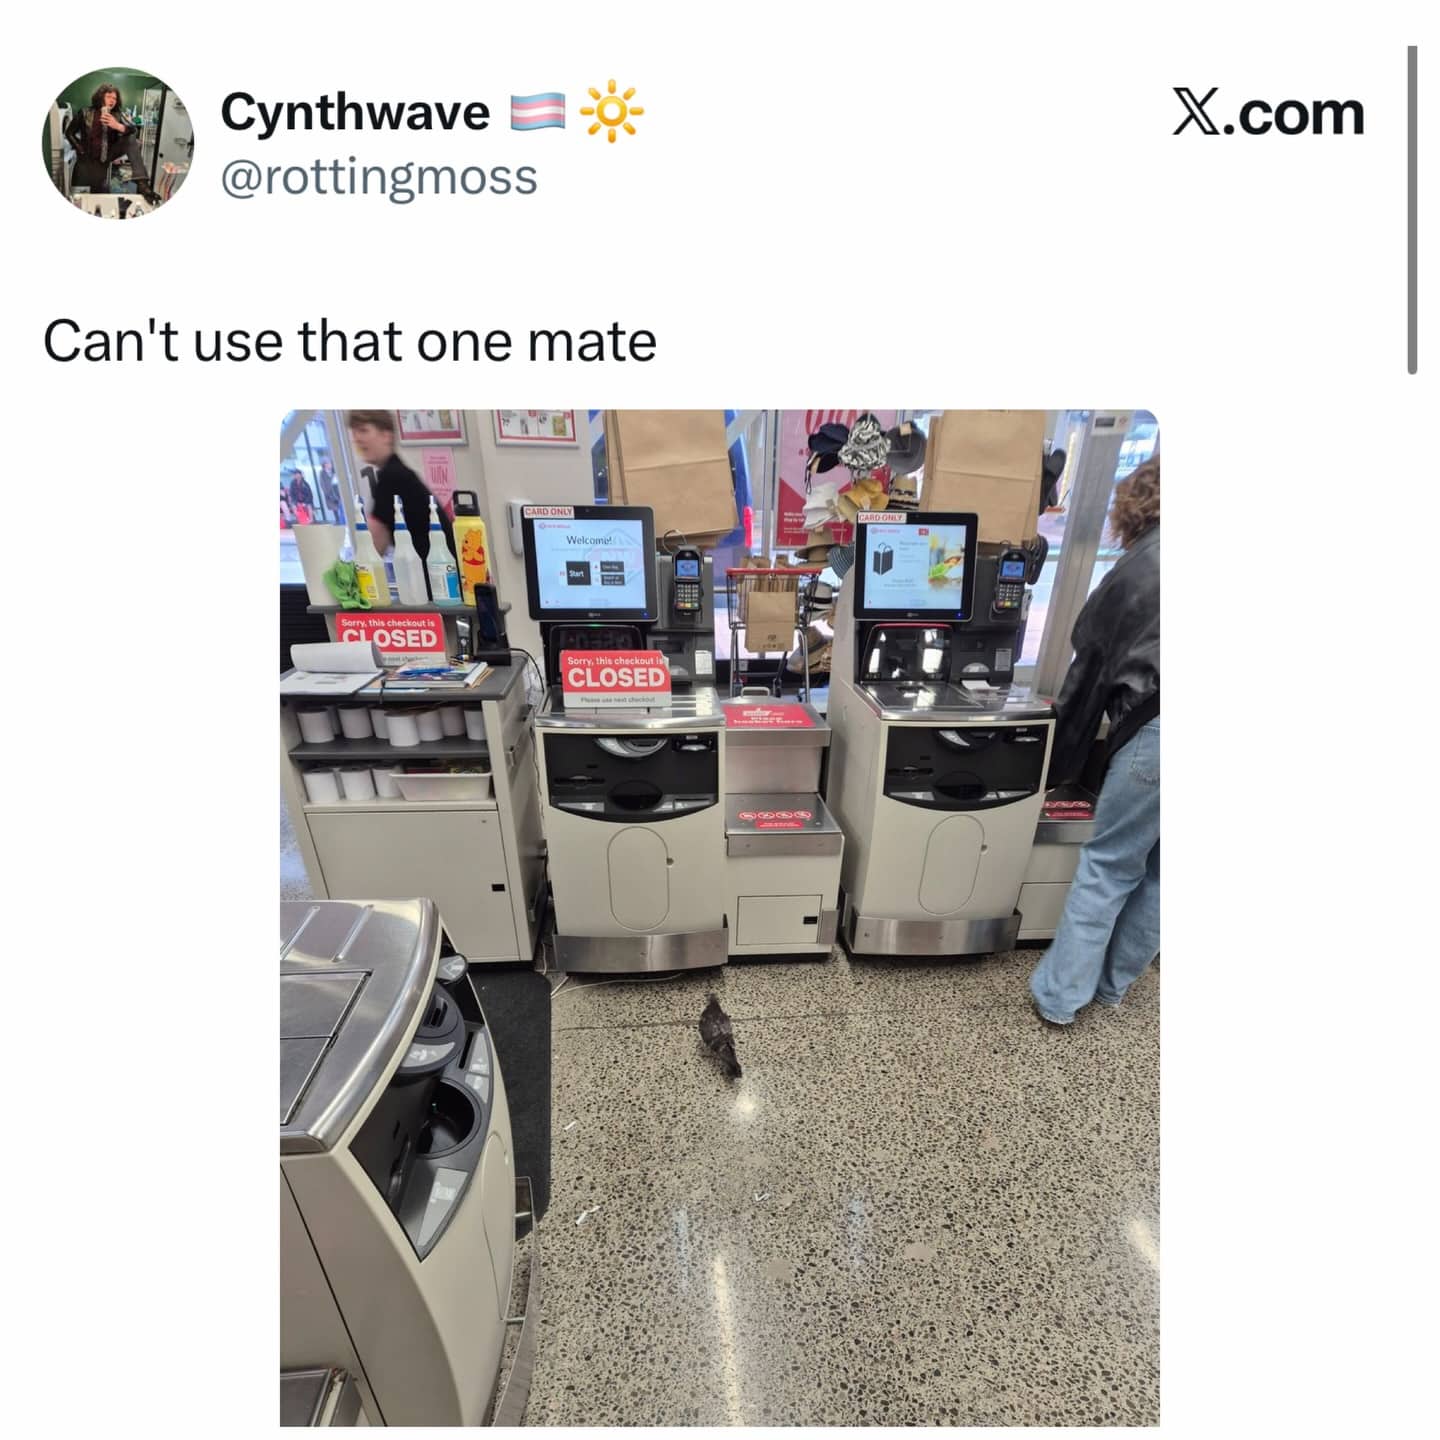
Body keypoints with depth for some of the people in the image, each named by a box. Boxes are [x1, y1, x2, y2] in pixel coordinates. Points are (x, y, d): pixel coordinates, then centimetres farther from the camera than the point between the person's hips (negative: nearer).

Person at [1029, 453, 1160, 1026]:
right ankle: (1113, 984, 33)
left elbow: (1090, 672, 9)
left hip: (1154, 730, -4)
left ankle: (1060, 995, 15)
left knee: (1108, 865, 7)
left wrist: (1061, 763, 17)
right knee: (1156, 868, 17)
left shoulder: (1133, 571, 6)